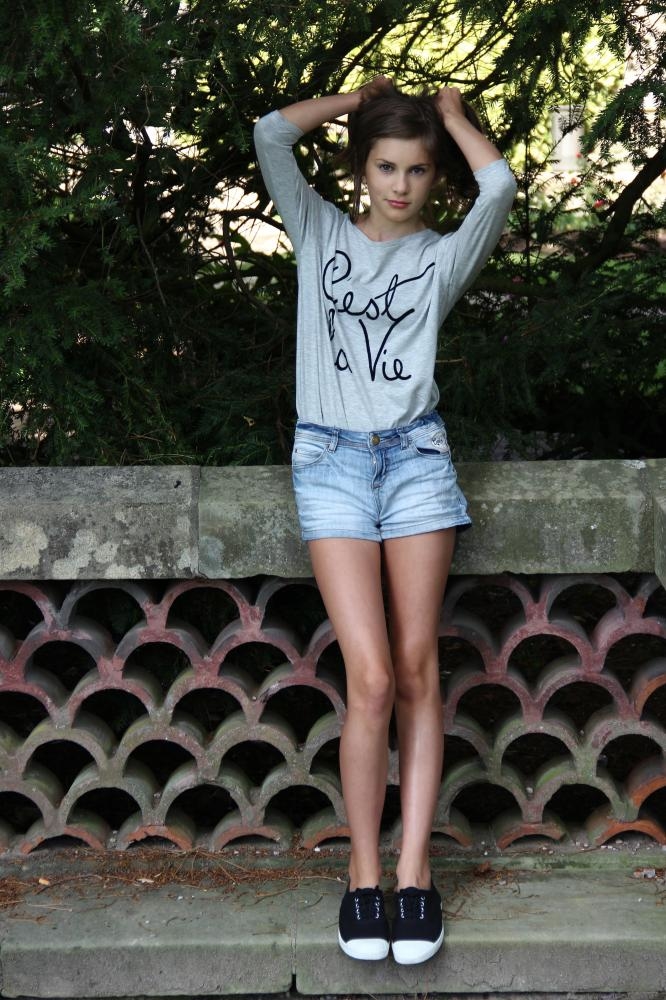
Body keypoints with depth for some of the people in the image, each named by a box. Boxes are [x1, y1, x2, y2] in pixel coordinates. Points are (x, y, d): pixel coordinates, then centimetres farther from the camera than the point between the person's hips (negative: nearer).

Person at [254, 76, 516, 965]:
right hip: (331, 460, -1)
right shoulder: (319, 232, 13)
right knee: (371, 677, -11)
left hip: (416, 458, 1)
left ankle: (415, 868, 2)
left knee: (418, 669, -2)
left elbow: (498, 186, -8)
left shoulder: (442, 257, 11)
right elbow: (272, 136, 1)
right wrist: (355, 100, 14)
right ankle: (363, 872, 0)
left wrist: (451, 113, 9)